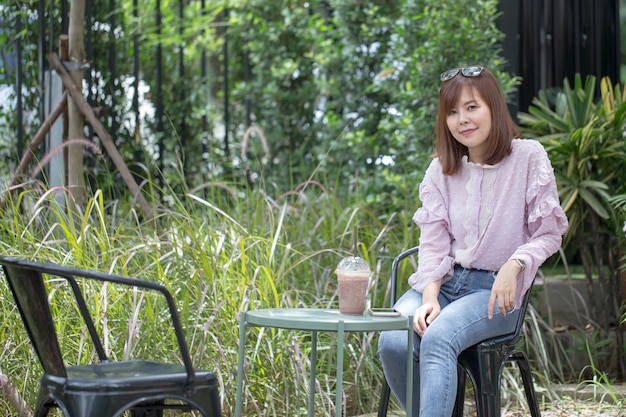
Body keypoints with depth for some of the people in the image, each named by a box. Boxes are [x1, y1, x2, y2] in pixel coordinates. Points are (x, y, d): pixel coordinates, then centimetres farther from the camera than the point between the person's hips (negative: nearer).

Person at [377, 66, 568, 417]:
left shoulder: (529, 157, -2)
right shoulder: (441, 170, 9)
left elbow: (549, 233, 0)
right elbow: (433, 244, 5)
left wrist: (514, 265, -19)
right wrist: (430, 298, -12)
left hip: (496, 290, -4)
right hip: (445, 281, 4)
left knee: (438, 338, -34)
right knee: (393, 343, -26)